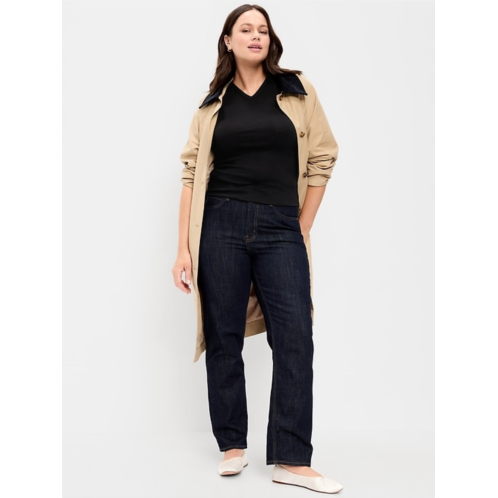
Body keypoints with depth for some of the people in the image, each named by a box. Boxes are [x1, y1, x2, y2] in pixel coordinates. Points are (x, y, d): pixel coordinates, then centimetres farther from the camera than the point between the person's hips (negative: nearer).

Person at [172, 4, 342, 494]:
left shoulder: (297, 90, 8)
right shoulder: (213, 102, 10)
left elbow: (321, 160, 8)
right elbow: (192, 173, 6)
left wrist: (302, 231, 4)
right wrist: (184, 249, -1)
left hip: (281, 229, 0)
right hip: (221, 226, 1)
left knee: (295, 340, -6)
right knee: (223, 338, 4)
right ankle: (232, 446, 18)